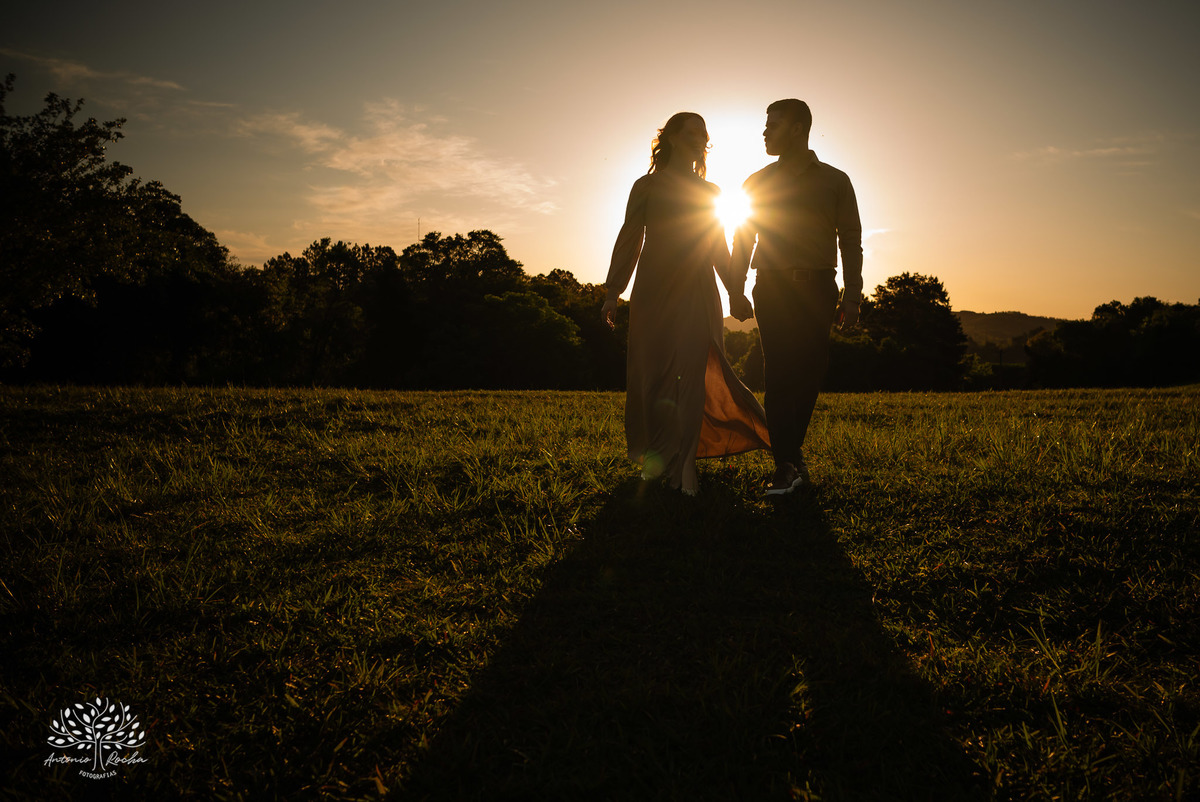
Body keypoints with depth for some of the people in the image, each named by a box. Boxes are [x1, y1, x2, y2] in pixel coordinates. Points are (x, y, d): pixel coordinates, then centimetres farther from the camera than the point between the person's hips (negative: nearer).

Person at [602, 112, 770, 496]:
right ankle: (652, 453, 20)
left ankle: (679, 466, -9)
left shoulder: (710, 191, 18)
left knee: (691, 373, -10)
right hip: (654, 291, -1)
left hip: (697, 295, 1)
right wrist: (612, 291, -2)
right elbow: (629, 240, 5)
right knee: (650, 373, 1)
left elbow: (718, 249, 22)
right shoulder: (647, 186, 9)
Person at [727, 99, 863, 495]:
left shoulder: (834, 181, 12)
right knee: (779, 373, -9)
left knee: (809, 371, -4)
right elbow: (743, 241, 14)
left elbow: (850, 240, 8)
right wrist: (736, 292, 4)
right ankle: (787, 465, -8)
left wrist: (852, 296, -2)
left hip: (817, 288, 0)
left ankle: (791, 451, 13)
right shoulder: (757, 183, 16)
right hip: (772, 287, 0)